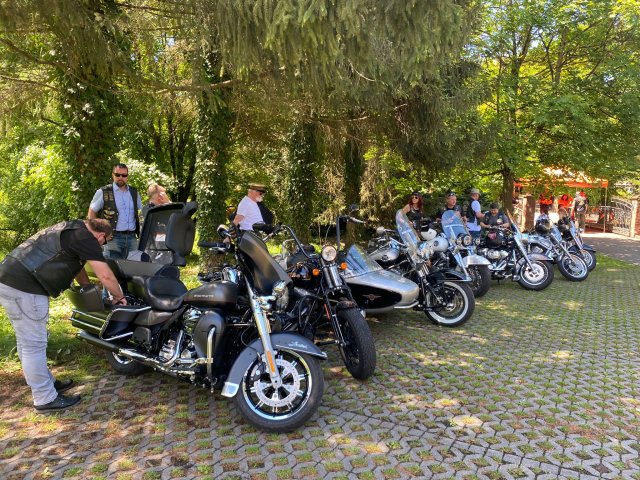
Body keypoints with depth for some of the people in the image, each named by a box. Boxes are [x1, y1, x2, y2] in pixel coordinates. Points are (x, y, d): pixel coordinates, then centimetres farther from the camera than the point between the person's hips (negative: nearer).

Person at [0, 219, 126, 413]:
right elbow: (105, 275, -13)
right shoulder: (85, 238, -11)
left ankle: (46, 382, 33)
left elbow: (77, 266, 32)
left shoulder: (72, 229, 20)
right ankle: (45, 399, 9)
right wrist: (119, 297, 3)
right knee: (34, 344, -1)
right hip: (25, 287, -11)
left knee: (27, 342, 19)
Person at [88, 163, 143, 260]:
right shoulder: (103, 192, 2)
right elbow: (91, 213, 7)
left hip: (132, 237, 4)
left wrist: (140, 230, 10)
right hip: (113, 237, -4)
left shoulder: (134, 192, 14)